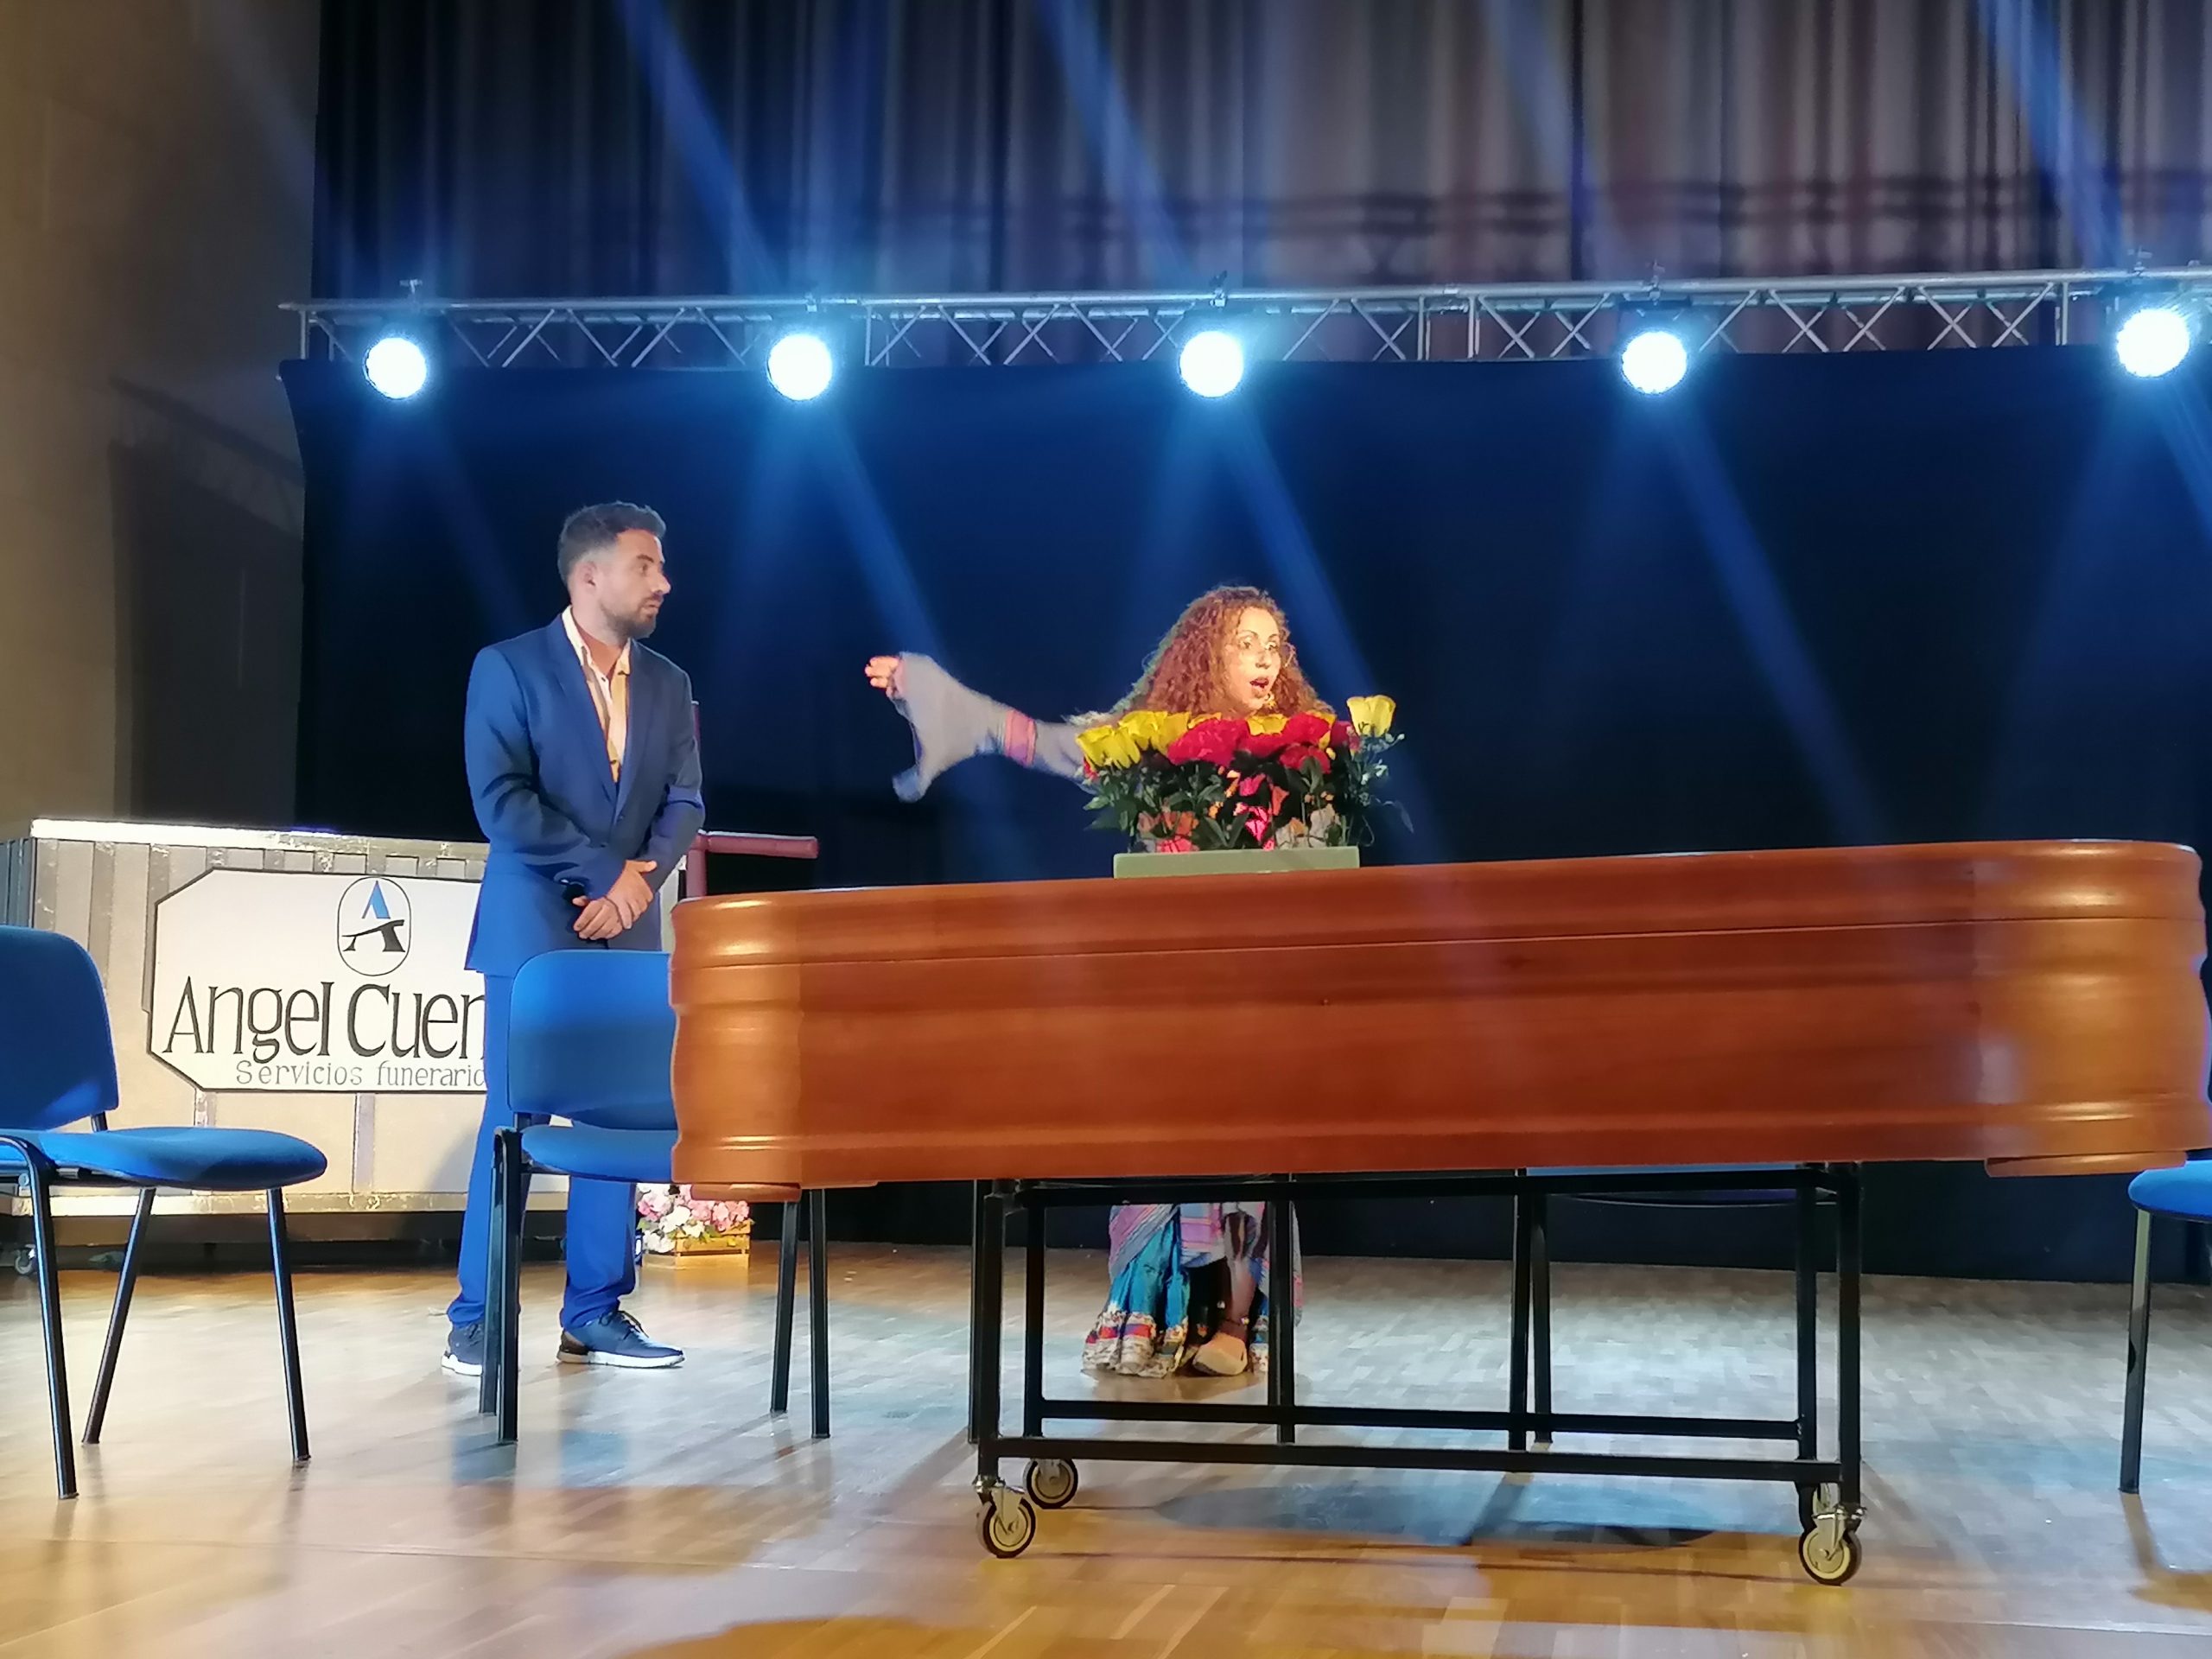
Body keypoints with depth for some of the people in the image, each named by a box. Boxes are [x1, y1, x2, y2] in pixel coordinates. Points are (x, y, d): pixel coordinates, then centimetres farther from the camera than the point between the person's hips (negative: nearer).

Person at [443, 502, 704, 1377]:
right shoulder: (508, 667, -3)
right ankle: (477, 1320, 3)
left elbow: (684, 803, 7)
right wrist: (603, 870, -15)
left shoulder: (668, 684, 12)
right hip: (535, 925, -5)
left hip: (628, 929, 5)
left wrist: (635, 881, -11)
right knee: (514, 1116, -4)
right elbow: (500, 800, -12)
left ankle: (595, 1314, 12)